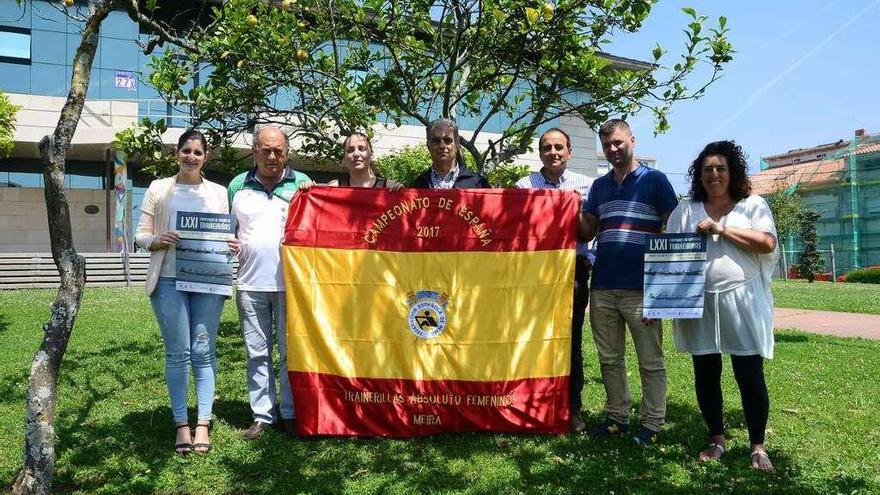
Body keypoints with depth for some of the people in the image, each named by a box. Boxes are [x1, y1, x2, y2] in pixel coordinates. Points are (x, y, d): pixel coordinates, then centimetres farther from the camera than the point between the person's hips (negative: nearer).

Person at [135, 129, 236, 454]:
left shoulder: (218, 192, 13)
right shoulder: (159, 188, 9)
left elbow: (227, 234, 16)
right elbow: (141, 235, 7)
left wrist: (232, 246, -6)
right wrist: (157, 240, -14)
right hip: (169, 281, -1)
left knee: (204, 351, 1)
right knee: (177, 353, 0)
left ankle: (203, 423, 8)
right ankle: (181, 424, 9)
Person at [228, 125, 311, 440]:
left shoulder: (301, 183, 5)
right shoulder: (237, 186, 11)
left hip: (290, 283, -2)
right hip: (250, 284, 2)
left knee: (291, 352, 4)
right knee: (257, 354, 8)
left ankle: (291, 413, 14)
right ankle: (262, 416, 16)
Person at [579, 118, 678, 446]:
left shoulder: (654, 180, 0)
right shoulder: (599, 186, 15)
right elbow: (587, 232, 14)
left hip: (641, 289, -5)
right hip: (602, 288, 5)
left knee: (650, 362, 3)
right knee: (609, 359, 12)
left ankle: (652, 423, 13)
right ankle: (617, 416, 23)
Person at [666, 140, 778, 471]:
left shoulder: (753, 204, 6)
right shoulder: (686, 210, 11)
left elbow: (767, 244, -9)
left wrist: (721, 229, -11)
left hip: (742, 303, -2)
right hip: (699, 304, 2)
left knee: (750, 376, 0)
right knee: (705, 375, 8)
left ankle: (757, 447, 14)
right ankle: (717, 440, 23)